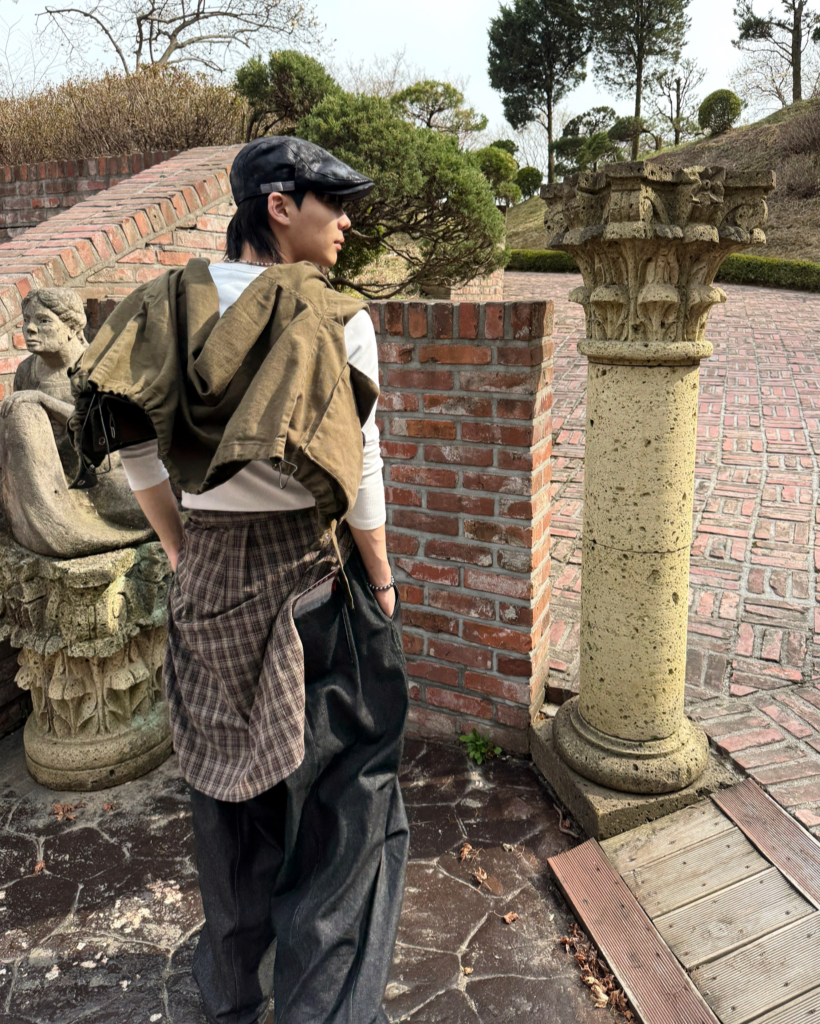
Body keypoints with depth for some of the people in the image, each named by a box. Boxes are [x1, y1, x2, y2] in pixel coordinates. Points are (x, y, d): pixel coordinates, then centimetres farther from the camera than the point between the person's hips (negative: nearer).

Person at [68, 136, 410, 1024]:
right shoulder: (335, 320, -14)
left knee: (226, 769, 22)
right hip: (308, 569, -5)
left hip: (207, 576, 6)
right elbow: (358, 471, -14)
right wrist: (382, 582, -1)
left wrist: (183, 551, 14)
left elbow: (140, 455, 3)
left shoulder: (172, 305, 1)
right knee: (337, 781, 13)